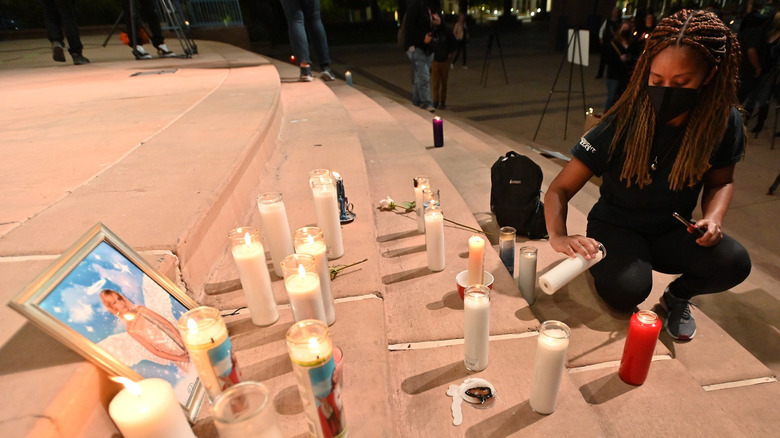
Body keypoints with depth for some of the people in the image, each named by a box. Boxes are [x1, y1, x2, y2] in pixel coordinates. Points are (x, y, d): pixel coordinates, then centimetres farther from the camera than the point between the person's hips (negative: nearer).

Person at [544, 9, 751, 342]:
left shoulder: (725, 122, -12)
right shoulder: (623, 124, -23)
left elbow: (721, 180, 6)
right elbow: (560, 188, -25)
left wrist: (713, 218, -16)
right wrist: (558, 236, -44)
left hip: (673, 231, 4)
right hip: (617, 226, -3)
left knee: (733, 263, -25)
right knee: (627, 290, -31)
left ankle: (677, 296, 9)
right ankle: (602, 264, 6)